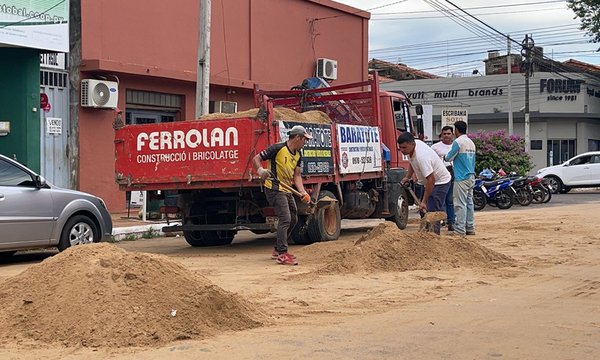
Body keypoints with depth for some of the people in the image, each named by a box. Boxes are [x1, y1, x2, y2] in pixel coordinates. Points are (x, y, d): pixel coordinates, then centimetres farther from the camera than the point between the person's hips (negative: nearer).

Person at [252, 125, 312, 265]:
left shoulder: (298, 155, 11)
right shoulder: (278, 148, -14)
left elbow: (296, 175, 12)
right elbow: (255, 159, -13)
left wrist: (303, 192, -1)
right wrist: (260, 170, -32)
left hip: (287, 191, 10)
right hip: (274, 189, -9)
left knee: (293, 219, 15)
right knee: (285, 218, -18)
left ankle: (278, 250, 28)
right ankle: (282, 255, -16)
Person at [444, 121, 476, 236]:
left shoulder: (458, 142, -11)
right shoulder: (471, 142, 15)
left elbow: (449, 158, -6)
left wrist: (445, 157, 15)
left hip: (461, 178, -8)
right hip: (471, 177, 8)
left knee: (461, 204, -8)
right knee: (469, 202, 11)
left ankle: (460, 230, -8)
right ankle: (470, 228, 13)